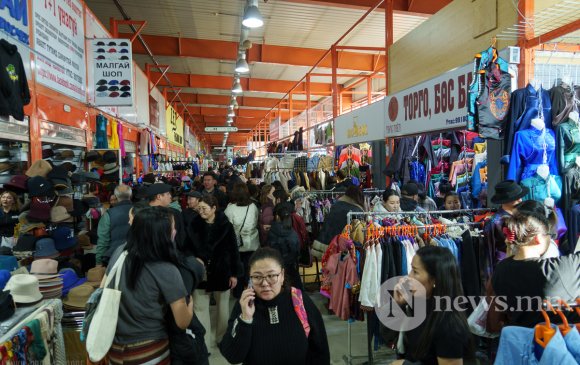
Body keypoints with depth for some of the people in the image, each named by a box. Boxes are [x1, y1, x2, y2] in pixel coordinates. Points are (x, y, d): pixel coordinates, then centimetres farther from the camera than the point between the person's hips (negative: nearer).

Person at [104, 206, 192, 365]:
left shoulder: (119, 253, -9)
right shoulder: (167, 271, -24)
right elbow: (183, 322, -15)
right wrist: (190, 300, 2)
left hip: (114, 347, 5)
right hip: (148, 352, -5)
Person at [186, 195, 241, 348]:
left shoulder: (226, 226, -10)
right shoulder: (194, 225, -4)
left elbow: (233, 250, -6)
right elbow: (188, 248, 3)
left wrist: (234, 273, -6)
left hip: (221, 272, -1)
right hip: (201, 273, 1)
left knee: (223, 306, 16)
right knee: (200, 308, 2)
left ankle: (223, 337, 36)